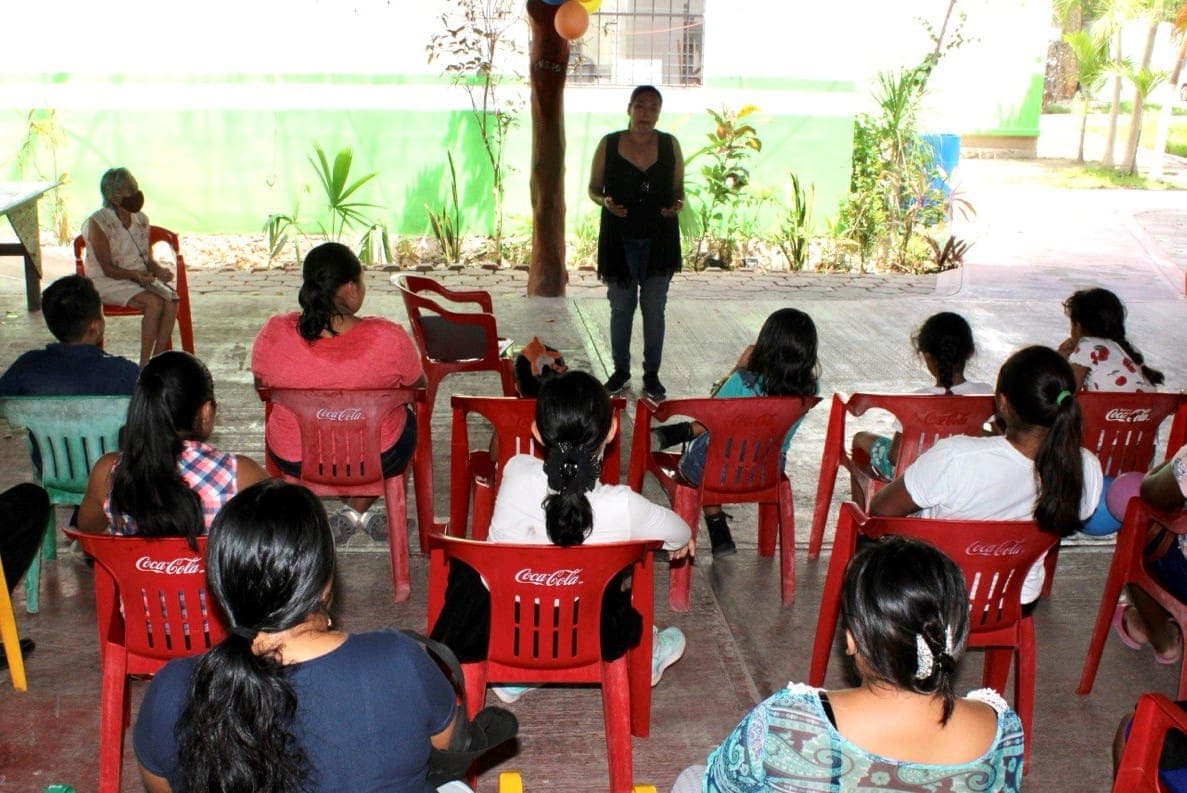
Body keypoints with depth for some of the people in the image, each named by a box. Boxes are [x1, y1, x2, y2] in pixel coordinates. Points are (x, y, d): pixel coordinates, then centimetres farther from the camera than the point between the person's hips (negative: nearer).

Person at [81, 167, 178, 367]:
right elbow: (107, 269, -14)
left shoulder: (141, 219, 8)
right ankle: (144, 364, -23)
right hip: (108, 283, -6)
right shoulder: (98, 222, -11)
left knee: (171, 300, -25)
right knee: (154, 302, -31)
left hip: (142, 278, 6)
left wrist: (159, 270, -9)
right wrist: (136, 275, -29)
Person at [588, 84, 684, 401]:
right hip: (620, 239, 0)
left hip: (659, 239, 1)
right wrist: (605, 201, -17)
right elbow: (593, 188, 4)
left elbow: (679, 189, 7)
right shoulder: (609, 145, -2)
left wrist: (677, 204, -15)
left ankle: (652, 374, 18)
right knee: (621, 307, 9)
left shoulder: (670, 145, 1)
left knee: (654, 309, 7)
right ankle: (621, 370, 25)